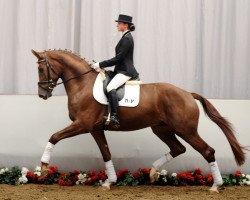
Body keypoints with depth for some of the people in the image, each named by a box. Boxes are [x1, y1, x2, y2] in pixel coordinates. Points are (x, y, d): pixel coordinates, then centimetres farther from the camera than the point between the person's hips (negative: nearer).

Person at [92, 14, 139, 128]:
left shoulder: (127, 39, -14)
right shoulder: (126, 37, 18)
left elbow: (118, 59, -18)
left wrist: (100, 65, -14)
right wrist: (101, 65, 16)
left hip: (125, 71, -12)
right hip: (122, 70, 12)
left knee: (110, 88, -33)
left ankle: (115, 117, -42)